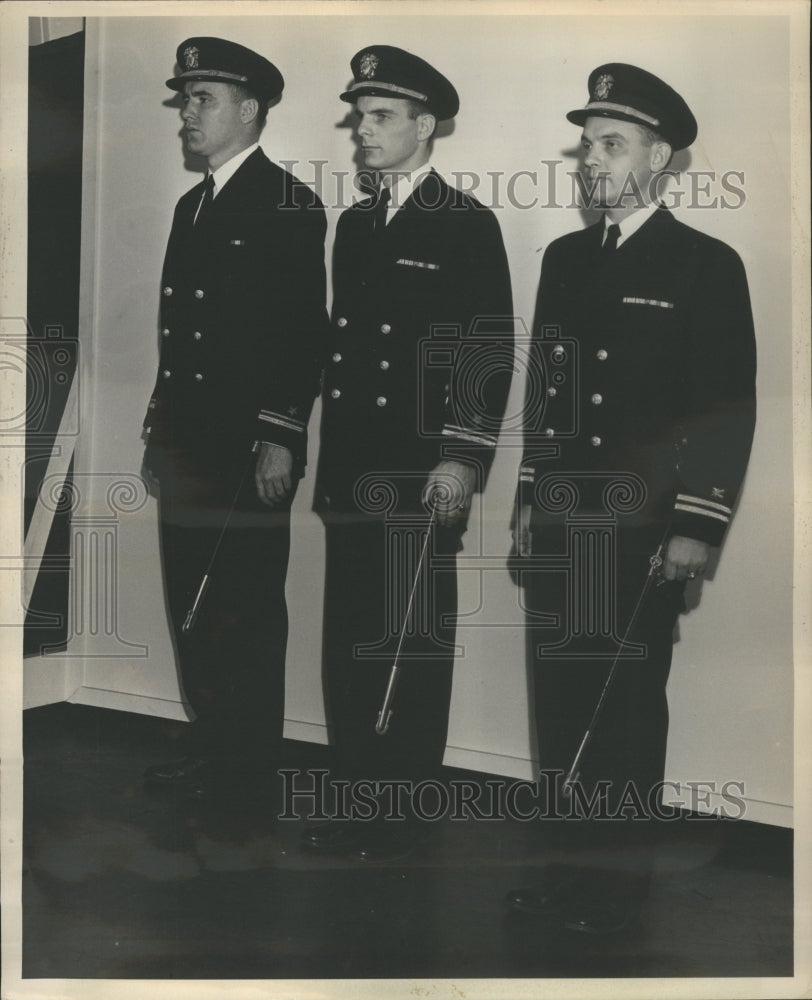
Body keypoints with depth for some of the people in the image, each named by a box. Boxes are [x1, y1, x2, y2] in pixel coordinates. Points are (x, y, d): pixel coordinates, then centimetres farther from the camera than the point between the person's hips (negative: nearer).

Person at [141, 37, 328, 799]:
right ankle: (208, 748, 24)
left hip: (250, 449, -8)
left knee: (245, 609, 0)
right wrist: (160, 424, 17)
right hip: (189, 445, 8)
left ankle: (248, 762, 13)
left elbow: (304, 332, -14)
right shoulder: (191, 206, 18)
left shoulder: (289, 205, -6)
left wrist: (281, 439, -19)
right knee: (190, 607, 11)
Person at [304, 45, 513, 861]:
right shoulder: (353, 225, 15)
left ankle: (403, 814, 15)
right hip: (350, 472, 6)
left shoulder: (469, 226, -4)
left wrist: (463, 459, -15)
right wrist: (327, 456, 14)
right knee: (346, 643, 10)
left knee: (413, 648, 2)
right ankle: (353, 800, 23)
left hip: (422, 477, -6)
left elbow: (491, 353, -9)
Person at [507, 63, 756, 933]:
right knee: (559, 701, 9)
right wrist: (530, 502, 14)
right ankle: (570, 865, 25)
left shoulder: (707, 266, -3)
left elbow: (730, 408, -6)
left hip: (643, 532, -5)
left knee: (627, 707, 3)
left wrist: (696, 529, -12)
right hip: (560, 527, 5)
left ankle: (619, 881, 19)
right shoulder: (563, 258, 14)